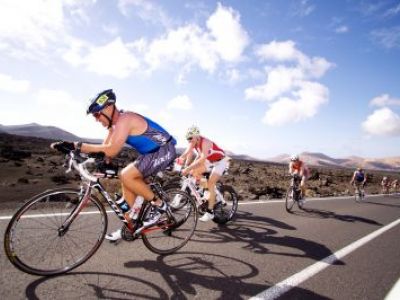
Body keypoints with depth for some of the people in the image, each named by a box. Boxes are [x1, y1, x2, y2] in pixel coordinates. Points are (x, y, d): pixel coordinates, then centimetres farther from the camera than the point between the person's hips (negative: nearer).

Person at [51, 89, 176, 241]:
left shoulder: (124, 119, -22)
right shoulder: (115, 124, 8)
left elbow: (111, 150, -33)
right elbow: (104, 148, 5)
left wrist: (76, 145, -32)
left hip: (164, 151, -10)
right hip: (153, 152, 10)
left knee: (126, 176, -21)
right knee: (127, 181, 7)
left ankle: (159, 204, -3)